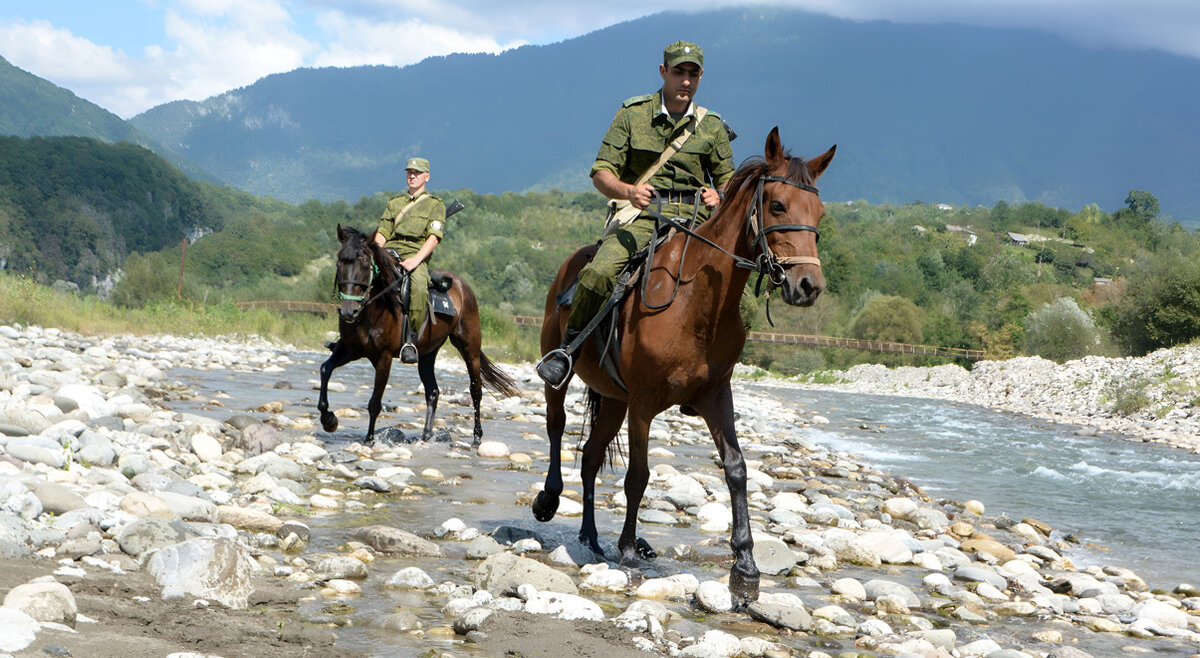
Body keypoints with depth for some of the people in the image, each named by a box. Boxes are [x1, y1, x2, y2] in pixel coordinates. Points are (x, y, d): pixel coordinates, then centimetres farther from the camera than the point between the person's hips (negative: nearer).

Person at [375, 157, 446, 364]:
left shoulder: (435, 204, 12)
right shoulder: (394, 203, 27)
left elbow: (434, 237, -2)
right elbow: (382, 233, 19)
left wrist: (416, 260, -19)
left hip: (416, 254, -4)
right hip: (389, 252, 4)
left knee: (418, 284, -38)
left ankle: (411, 339, -34)